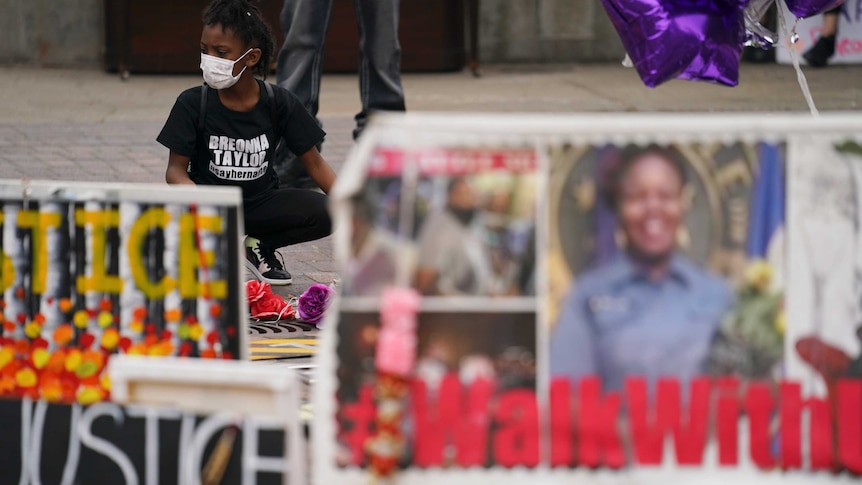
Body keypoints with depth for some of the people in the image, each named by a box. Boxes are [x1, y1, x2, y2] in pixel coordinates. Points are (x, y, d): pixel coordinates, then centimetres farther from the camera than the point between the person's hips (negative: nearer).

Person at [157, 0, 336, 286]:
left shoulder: (279, 103, -5)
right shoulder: (193, 104, -9)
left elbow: (314, 164, 0)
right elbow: (176, 169, -9)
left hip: (260, 204, 3)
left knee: (324, 213, -24)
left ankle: (258, 246, 0)